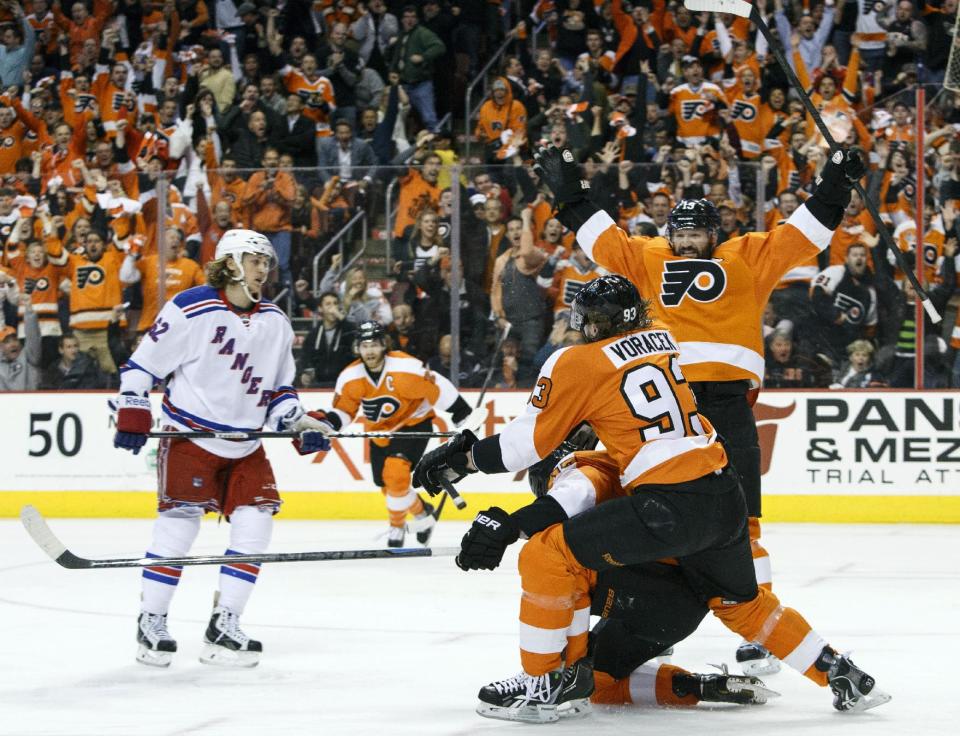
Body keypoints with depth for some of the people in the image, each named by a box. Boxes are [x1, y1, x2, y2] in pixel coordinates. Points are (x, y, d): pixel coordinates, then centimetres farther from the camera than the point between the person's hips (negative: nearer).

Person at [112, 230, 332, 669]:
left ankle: (223, 628, 2)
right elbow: (142, 364, -6)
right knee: (179, 523, -10)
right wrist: (132, 415, -14)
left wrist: (300, 425, 2)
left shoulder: (276, 323, 9)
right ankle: (151, 623, 4)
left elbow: (279, 388, 17)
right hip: (190, 435, -6)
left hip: (245, 445, 6)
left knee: (255, 525, -5)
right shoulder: (190, 309, -10)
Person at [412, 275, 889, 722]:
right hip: (725, 496, 7)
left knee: (549, 554, -1)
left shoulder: (577, 363, 1)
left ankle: (548, 681, 2)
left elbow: (529, 441, 4)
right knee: (742, 603, 28)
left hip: (670, 506, -7)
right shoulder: (664, 341, 19)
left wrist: (464, 457, 16)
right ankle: (841, 675, 29)